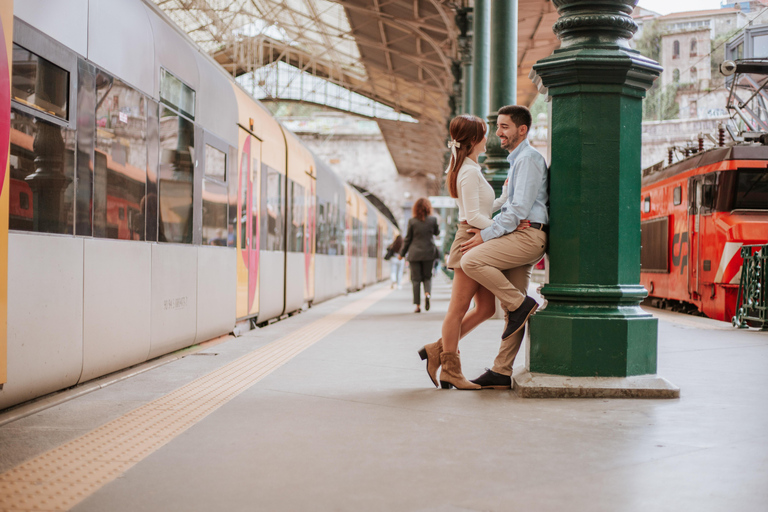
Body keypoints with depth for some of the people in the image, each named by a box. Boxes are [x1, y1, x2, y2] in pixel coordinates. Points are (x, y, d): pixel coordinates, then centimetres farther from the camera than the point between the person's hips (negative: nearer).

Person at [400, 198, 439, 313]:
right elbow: (437, 232, 14)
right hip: (428, 253, 1)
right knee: (427, 277, 15)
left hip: (414, 253, -1)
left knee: (416, 279, 4)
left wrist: (402, 253, 11)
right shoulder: (432, 220, -4)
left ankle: (418, 305, 1)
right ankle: (427, 293, -15)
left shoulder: (412, 221, -6)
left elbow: (408, 239, 0)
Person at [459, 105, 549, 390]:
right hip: (519, 238, 10)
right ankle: (502, 372, 8)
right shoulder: (517, 161, 25)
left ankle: (522, 304, -14)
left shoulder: (529, 159, -7)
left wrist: (486, 235, -14)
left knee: (471, 261, -24)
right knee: (510, 308, 7)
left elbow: (520, 209, -16)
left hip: (527, 235, -10)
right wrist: (486, 229, 14)